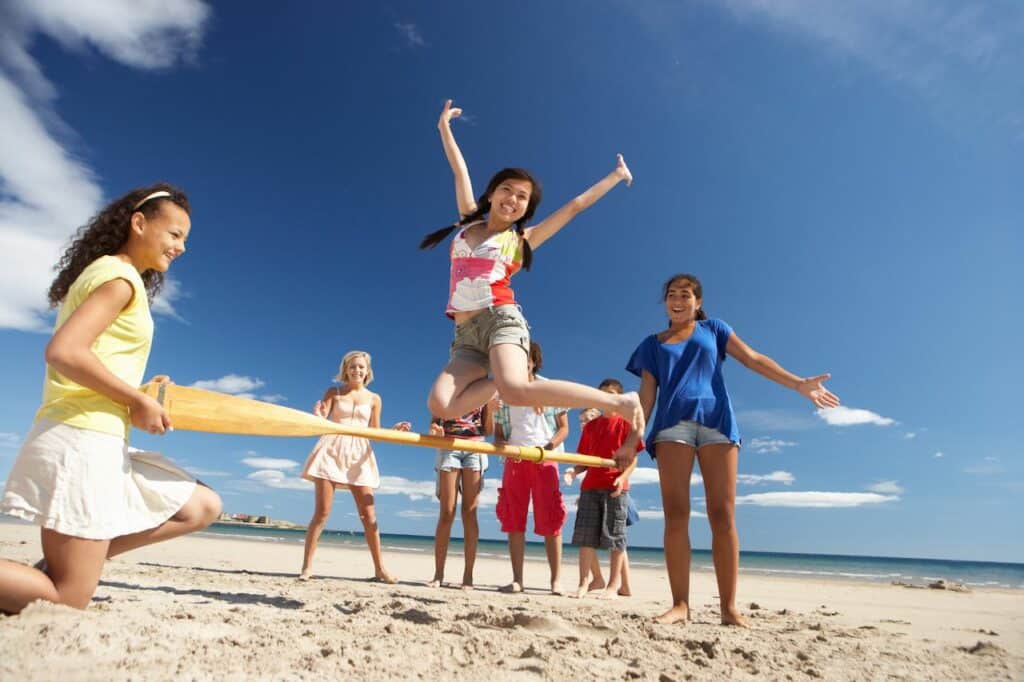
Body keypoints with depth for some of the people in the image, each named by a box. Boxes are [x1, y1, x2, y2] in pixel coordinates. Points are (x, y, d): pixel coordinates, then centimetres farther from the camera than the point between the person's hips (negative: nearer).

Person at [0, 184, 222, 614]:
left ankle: (56, 565, 7)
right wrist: (137, 400, -15)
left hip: (98, 443, 10)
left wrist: (135, 392, 5)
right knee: (67, 603, -2)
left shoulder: (106, 275, 20)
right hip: (81, 440, -10)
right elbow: (63, 352, -24)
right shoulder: (119, 276, -10)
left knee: (202, 508, 10)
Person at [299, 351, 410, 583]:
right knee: (322, 512, -4)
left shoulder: (374, 399, 10)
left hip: (359, 455, 2)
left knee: (368, 514, 0)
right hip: (331, 451, -1)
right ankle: (306, 566, 7)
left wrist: (395, 430, -8)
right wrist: (318, 416, -26)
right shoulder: (334, 392, 7)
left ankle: (379, 568, 7)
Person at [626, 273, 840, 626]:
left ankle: (729, 607, 1)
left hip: (716, 421, 0)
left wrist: (800, 384, -1)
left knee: (723, 516, -5)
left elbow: (753, 359, 11)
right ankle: (680, 604, -4)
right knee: (675, 515, -7)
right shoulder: (652, 343, 19)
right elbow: (646, 395, 12)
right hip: (673, 424, 1)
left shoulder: (713, 329, 19)